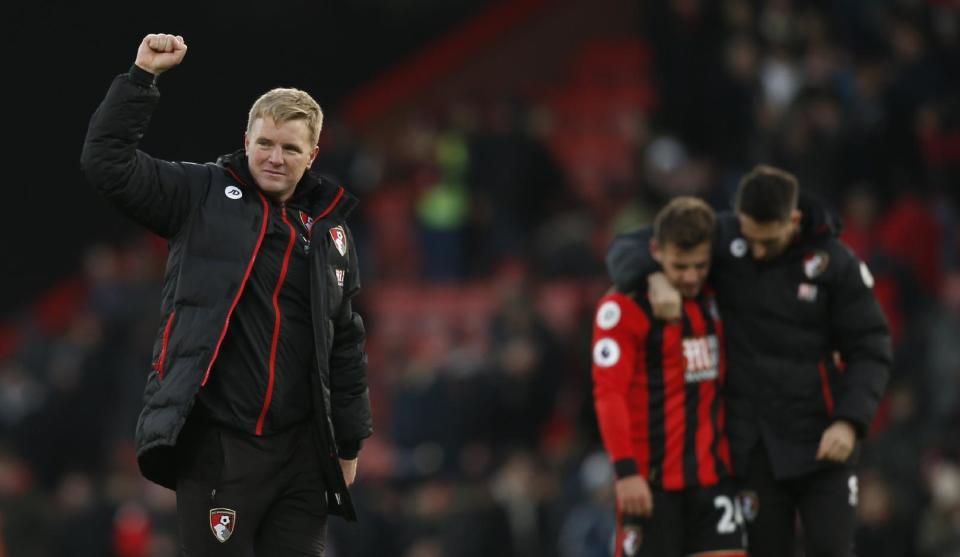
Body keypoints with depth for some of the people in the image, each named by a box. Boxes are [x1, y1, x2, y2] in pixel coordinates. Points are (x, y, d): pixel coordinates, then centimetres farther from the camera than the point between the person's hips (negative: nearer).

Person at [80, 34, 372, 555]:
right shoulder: (203, 196, 3)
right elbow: (106, 161, -5)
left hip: (301, 451, 4)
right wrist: (143, 77, -11)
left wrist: (349, 442, 17)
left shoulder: (330, 232, 13)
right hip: (215, 445, -4)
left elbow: (345, 344, 19)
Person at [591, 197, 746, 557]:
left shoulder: (712, 300, 10)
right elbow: (609, 393, -15)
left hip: (712, 473, 5)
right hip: (649, 480, -5)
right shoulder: (624, 307, -9)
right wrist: (625, 470, -22)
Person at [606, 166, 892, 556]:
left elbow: (870, 351, -2)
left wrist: (850, 421, -16)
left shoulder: (835, 264, -7)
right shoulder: (722, 238, -4)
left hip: (821, 444, -1)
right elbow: (627, 249, -2)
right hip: (752, 446, 1)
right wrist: (656, 278, -25)